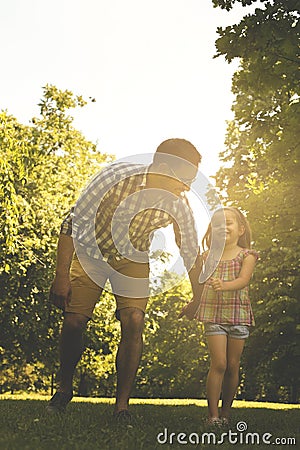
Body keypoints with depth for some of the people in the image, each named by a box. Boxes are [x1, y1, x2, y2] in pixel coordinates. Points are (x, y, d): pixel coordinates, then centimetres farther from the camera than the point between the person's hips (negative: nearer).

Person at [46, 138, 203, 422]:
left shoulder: (178, 204, -22)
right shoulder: (117, 176, -33)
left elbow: (191, 254, -6)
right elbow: (72, 223, -23)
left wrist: (199, 299, 1)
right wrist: (61, 276, -22)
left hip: (134, 260, 2)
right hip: (92, 251, -2)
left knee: (134, 321, -16)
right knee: (74, 321, -9)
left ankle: (122, 404, -3)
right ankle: (64, 388, 18)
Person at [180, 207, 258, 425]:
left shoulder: (246, 256, 1)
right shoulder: (209, 256, 8)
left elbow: (243, 280, -16)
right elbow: (202, 284, 17)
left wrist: (224, 285, -33)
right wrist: (193, 304, 16)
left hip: (238, 315, 0)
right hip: (213, 314, 0)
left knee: (233, 366, 5)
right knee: (218, 364, -8)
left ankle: (226, 411, 18)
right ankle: (213, 413, -3)